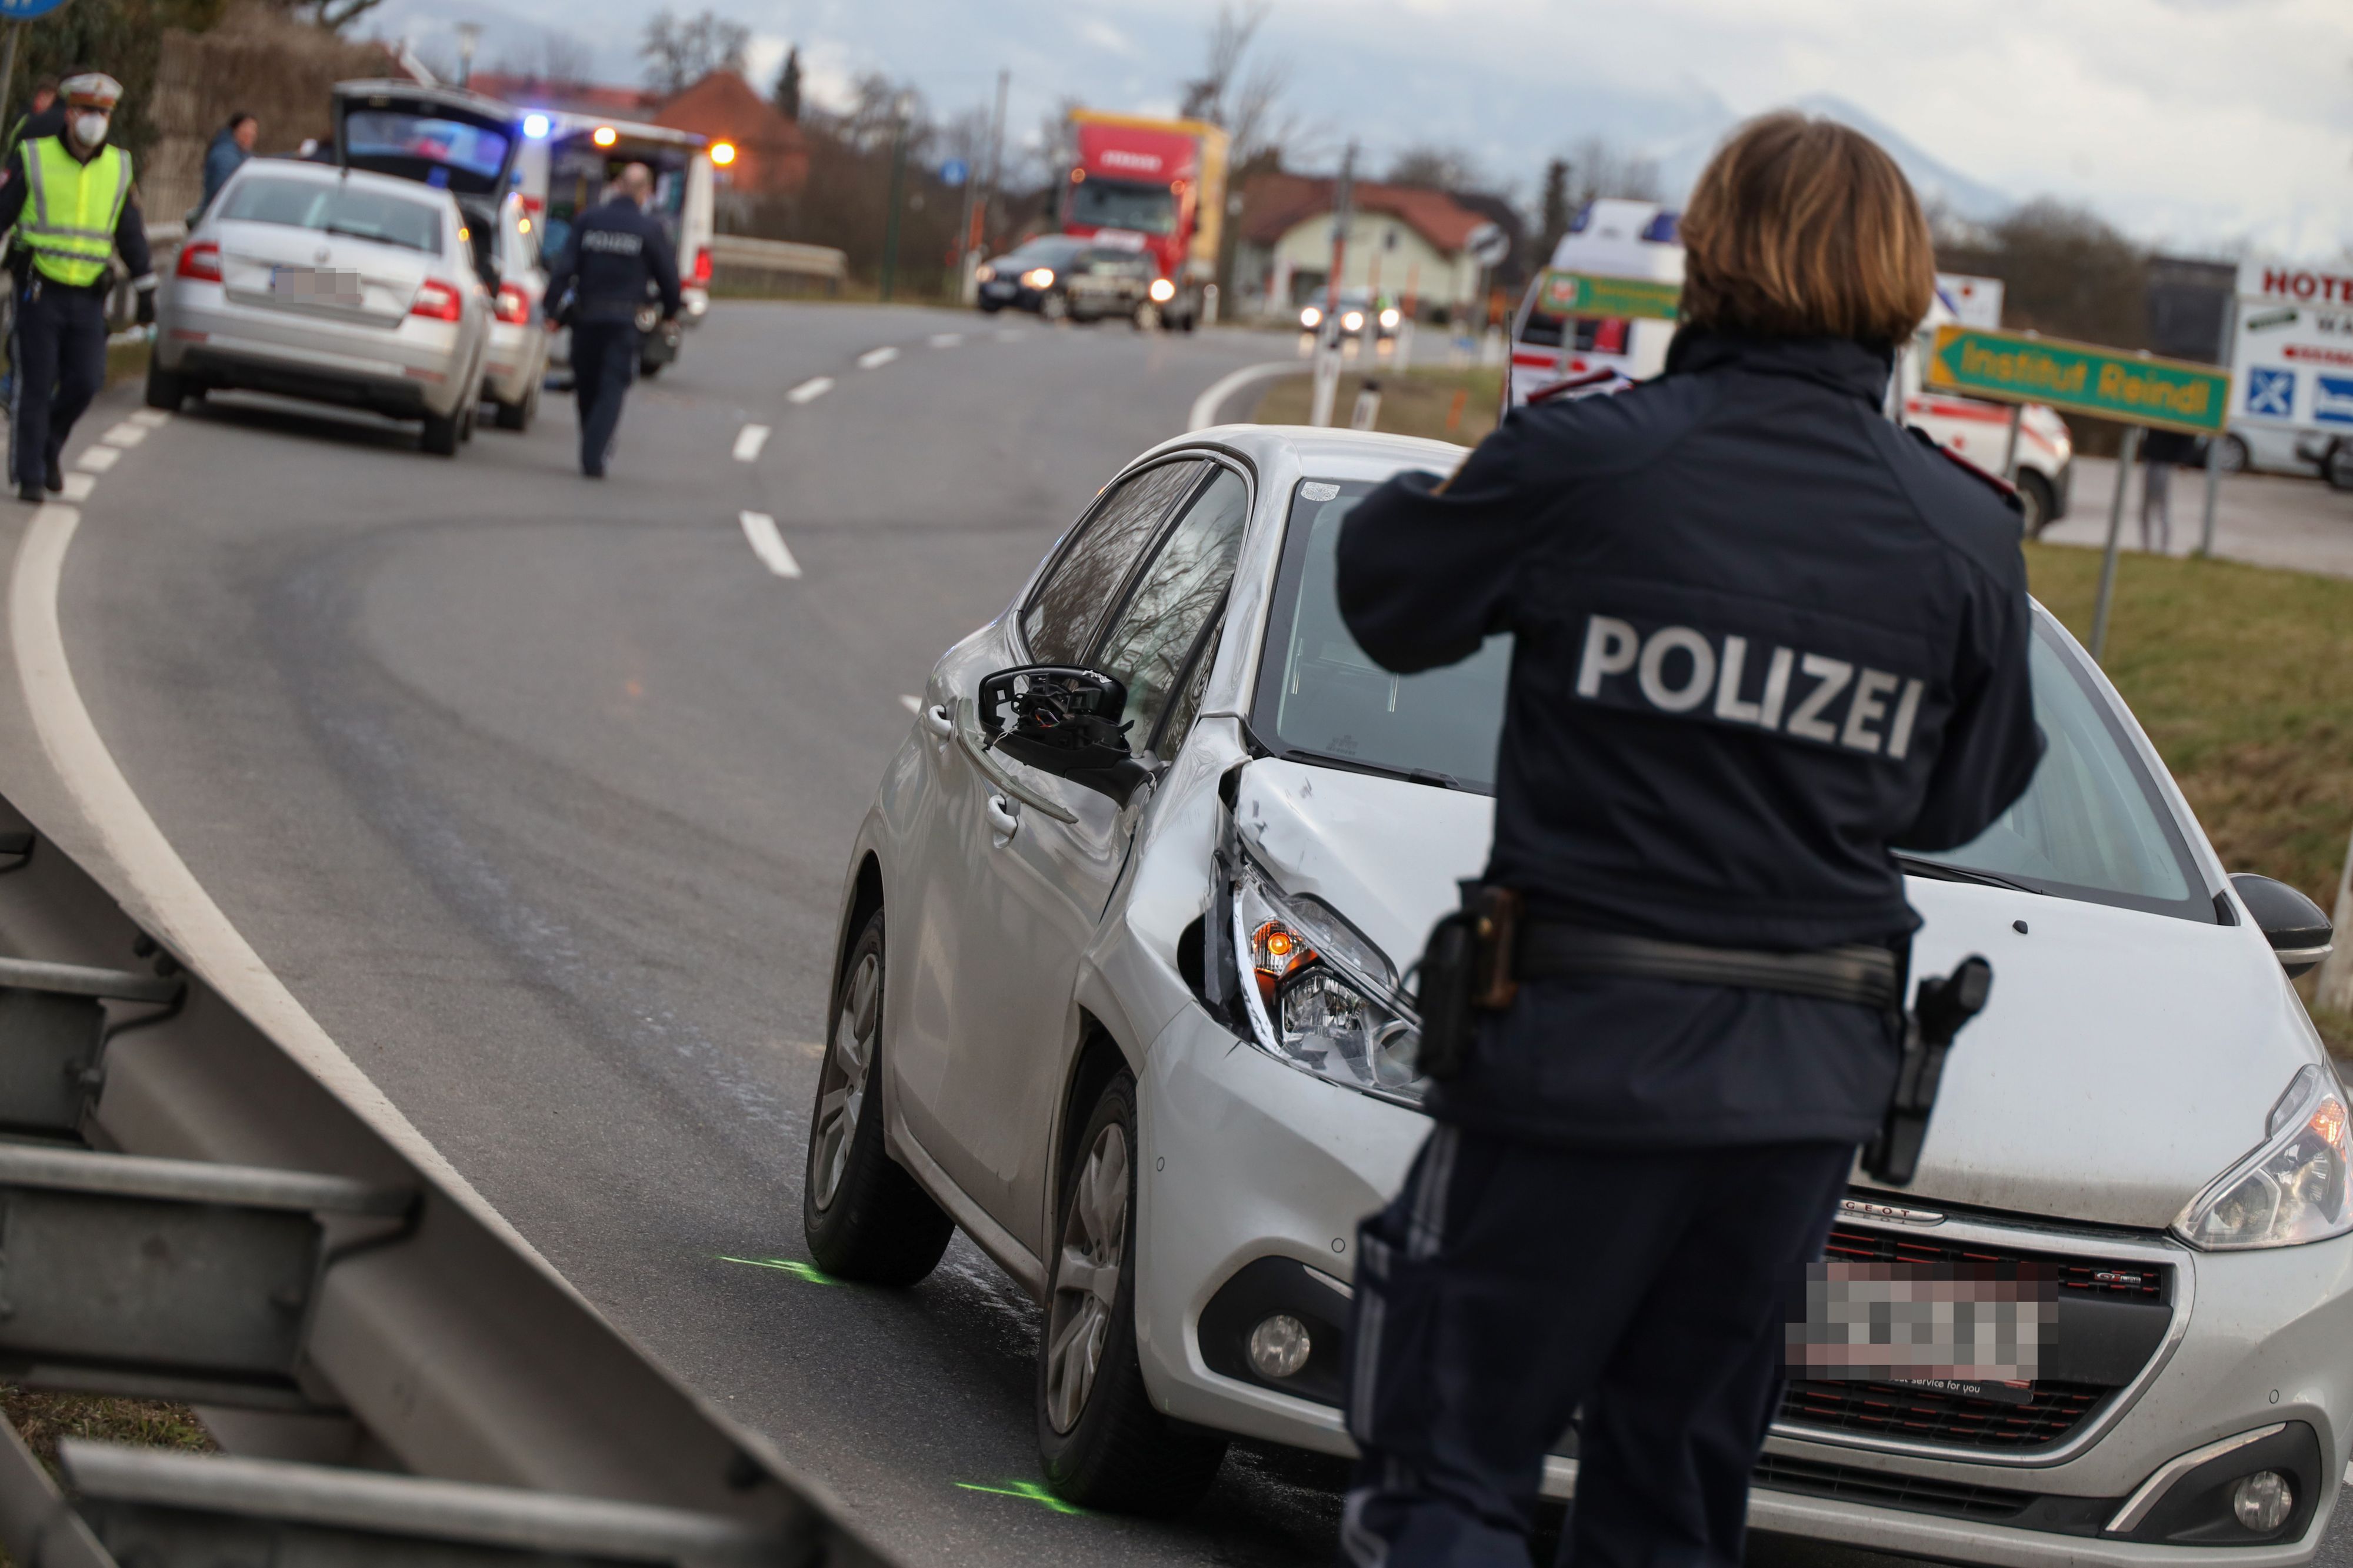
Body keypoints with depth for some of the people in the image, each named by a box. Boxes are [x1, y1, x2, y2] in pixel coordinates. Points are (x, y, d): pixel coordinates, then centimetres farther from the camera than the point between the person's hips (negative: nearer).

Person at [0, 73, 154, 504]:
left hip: (88, 299, 3)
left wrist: (146, 290, 15)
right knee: (35, 384, -5)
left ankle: (51, 441, 22)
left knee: (85, 381, -6)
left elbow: (132, 234, 16)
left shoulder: (118, 168, 9)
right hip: (40, 291, -3)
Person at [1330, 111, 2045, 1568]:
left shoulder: (1584, 463, -11)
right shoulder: (1964, 539, -3)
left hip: (1581, 1051, -3)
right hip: (1808, 1083, 4)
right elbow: (1961, 800, 10)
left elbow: (1390, 589, 4)